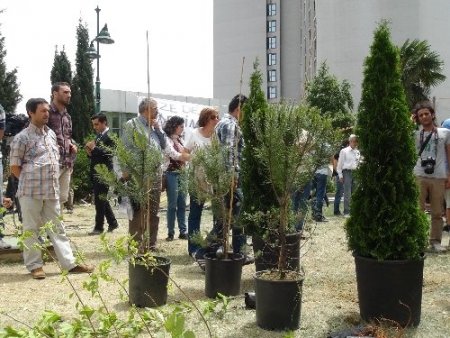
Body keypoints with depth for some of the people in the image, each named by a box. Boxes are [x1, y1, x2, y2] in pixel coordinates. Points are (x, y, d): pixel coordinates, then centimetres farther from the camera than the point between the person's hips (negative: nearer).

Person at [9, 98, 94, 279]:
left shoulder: (51, 134, 11)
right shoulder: (22, 137, -8)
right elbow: (14, 167, -5)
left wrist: (50, 181, 12)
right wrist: (31, 181, -2)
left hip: (52, 191, 6)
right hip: (30, 191, -6)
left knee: (57, 228, 9)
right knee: (31, 229, 5)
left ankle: (70, 263, 13)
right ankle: (35, 265, 16)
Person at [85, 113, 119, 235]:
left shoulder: (110, 136, -11)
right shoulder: (98, 136, 17)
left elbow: (110, 153, -21)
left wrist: (94, 148, -21)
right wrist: (90, 152, 0)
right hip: (96, 173, 9)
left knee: (100, 200, -5)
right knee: (102, 199, 15)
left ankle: (99, 227, 2)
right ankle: (112, 223, 25)